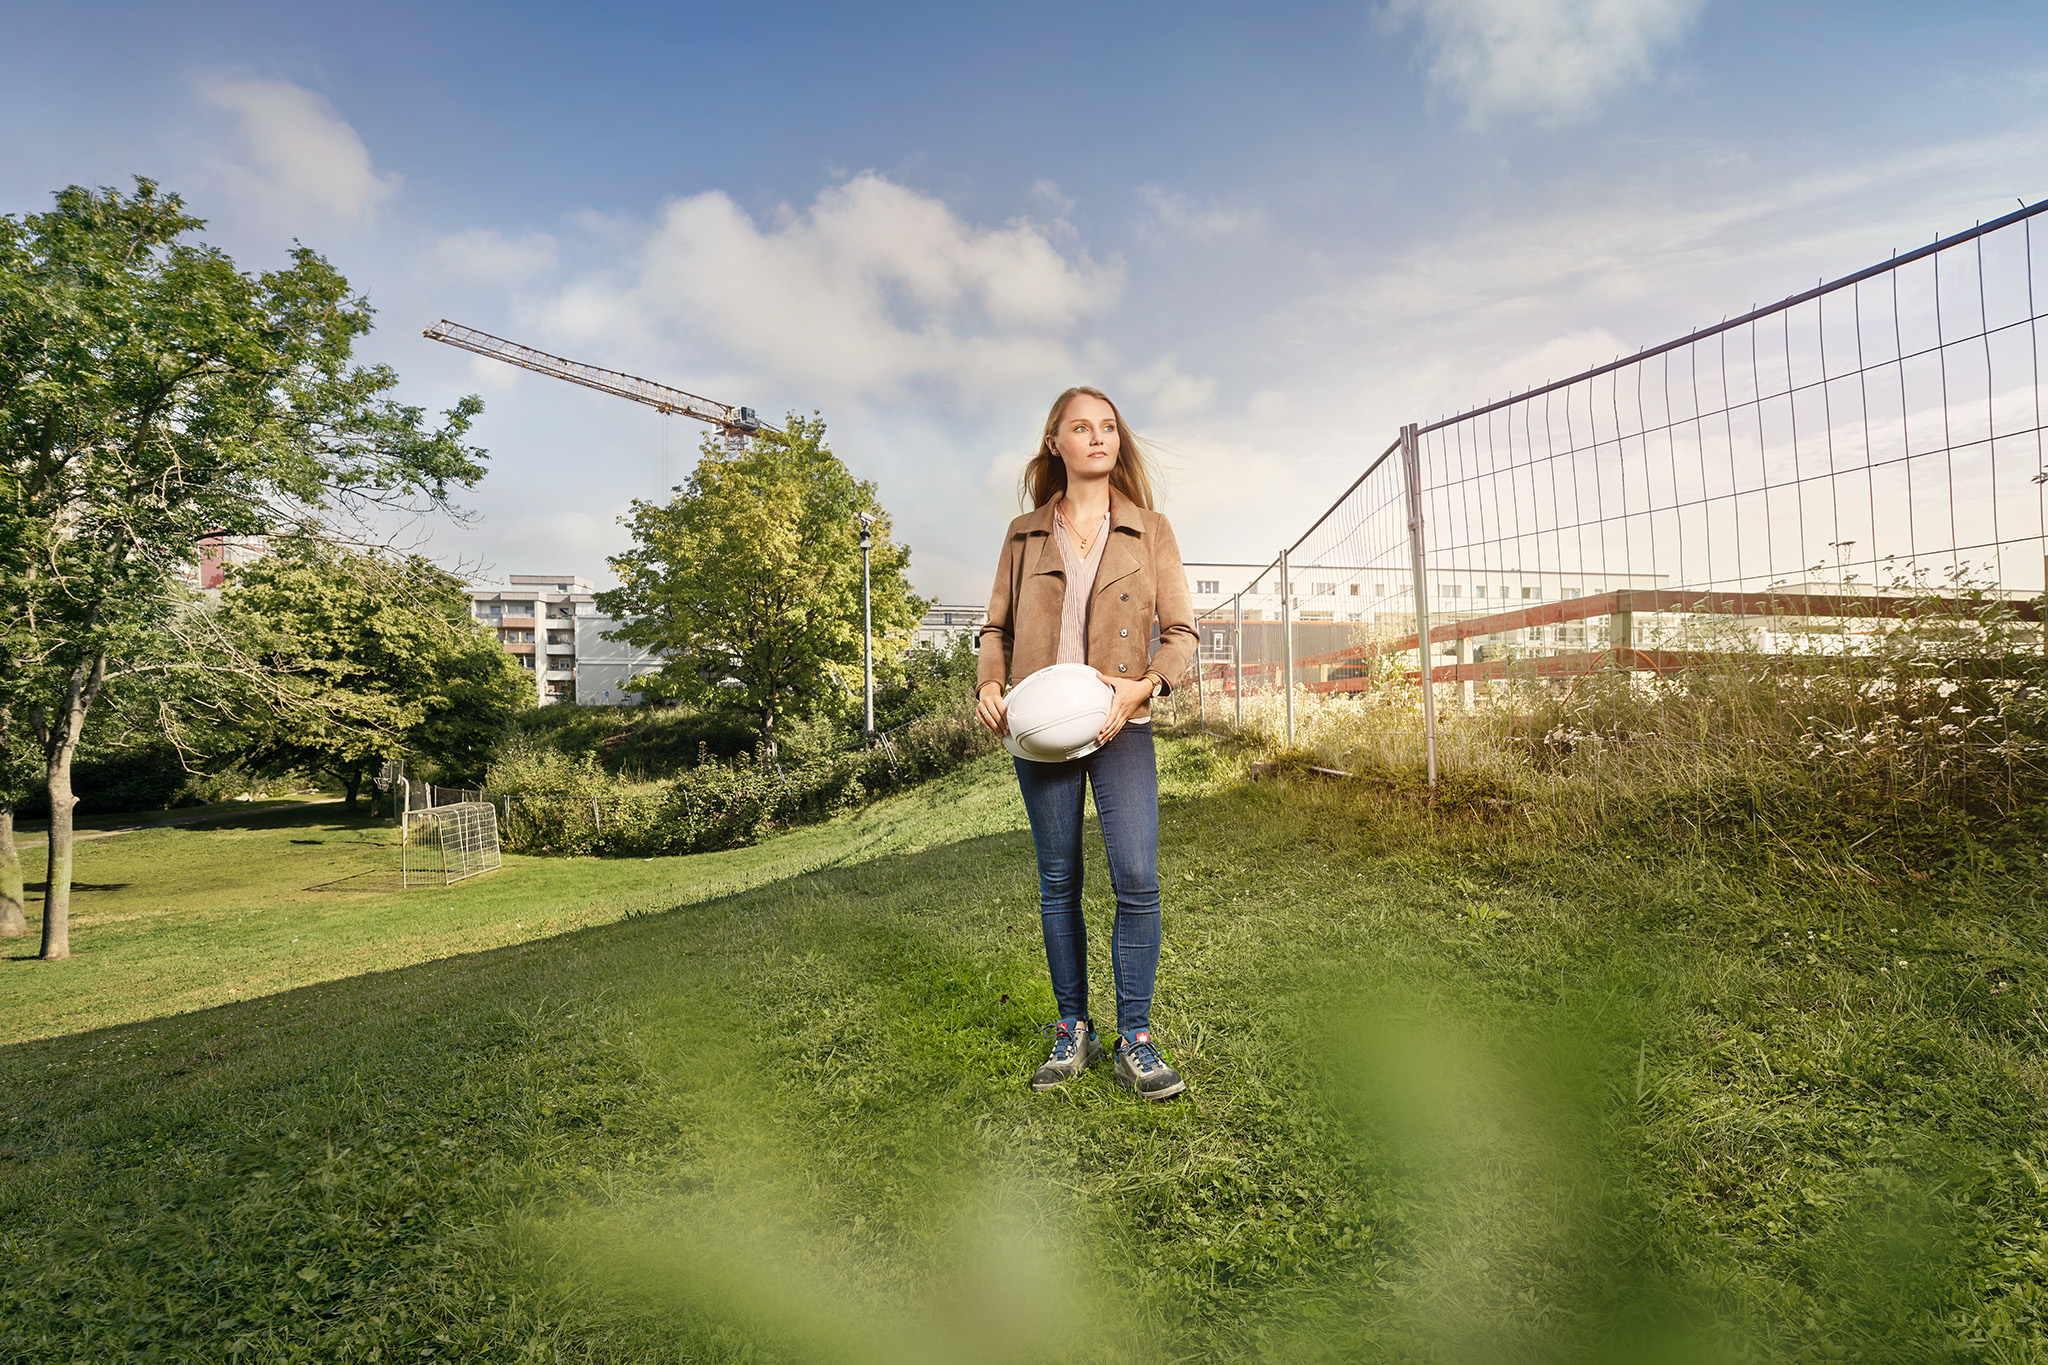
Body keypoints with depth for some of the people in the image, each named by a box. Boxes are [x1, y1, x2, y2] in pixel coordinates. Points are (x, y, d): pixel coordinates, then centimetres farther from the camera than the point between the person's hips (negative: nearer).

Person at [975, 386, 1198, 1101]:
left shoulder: (1150, 530, 7)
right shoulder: (1025, 535, 10)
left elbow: (1181, 630, 4)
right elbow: (998, 626, 14)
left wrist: (1145, 684, -15)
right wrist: (988, 685, -6)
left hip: (1120, 727, -1)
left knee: (1137, 881, -10)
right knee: (1058, 884, 7)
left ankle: (1134, 1040, 5)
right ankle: (1073, 1030, 20)